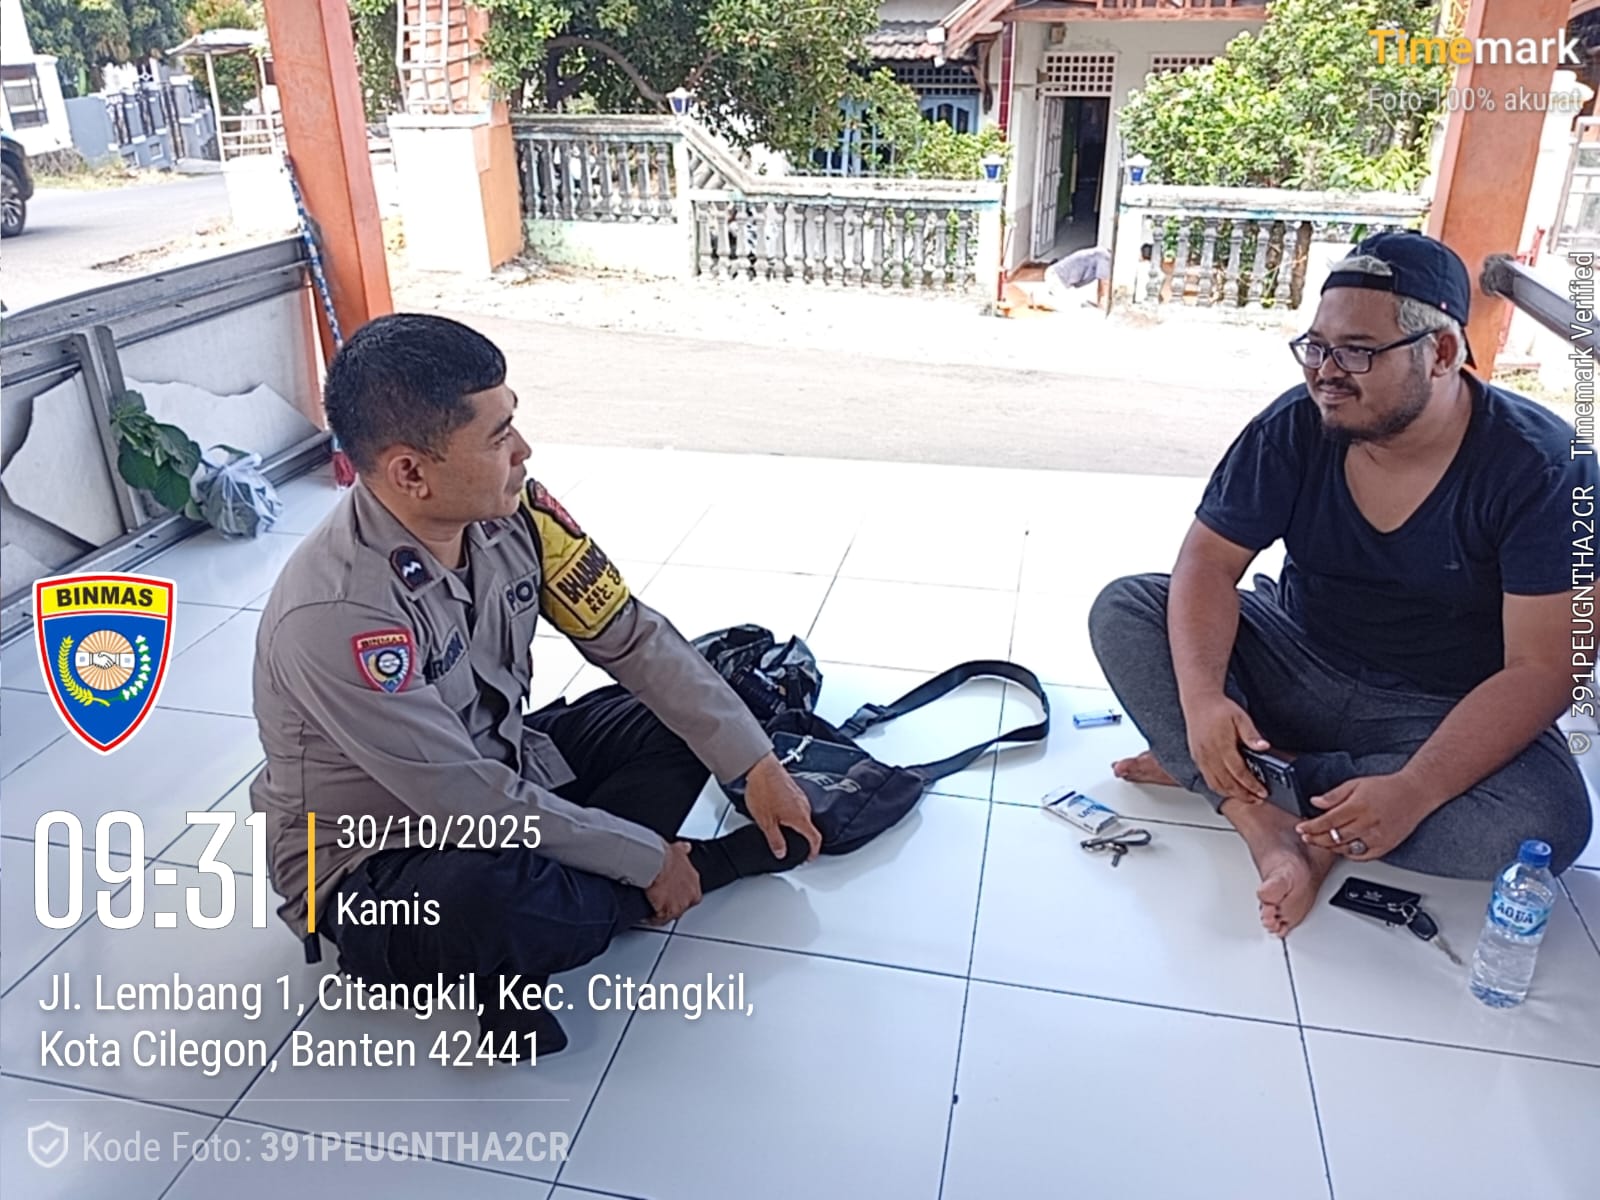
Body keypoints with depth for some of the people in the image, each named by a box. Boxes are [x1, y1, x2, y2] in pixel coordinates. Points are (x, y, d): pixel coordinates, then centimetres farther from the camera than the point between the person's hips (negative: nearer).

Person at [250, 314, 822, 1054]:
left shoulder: (510, 509, -14)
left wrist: (755, 764, -12)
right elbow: (469, 802, -29)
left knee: (675, 721, -4)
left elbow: (633, 637, -7)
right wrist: (645, 862, -20)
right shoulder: (336, 614, -33)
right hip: (370, 861, -7)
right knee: (491, 902, -39)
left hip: (496, 771, 7)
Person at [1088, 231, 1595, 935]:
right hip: (1293, 661, 3)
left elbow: (1540, 668, -22)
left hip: (1443, 714, -2)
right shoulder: (1295, 428, -10)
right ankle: (1264, 822, -29)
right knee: (1122, 610, -16)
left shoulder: (1542, 467, -19)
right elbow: (1208, 563, -14)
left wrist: (1413, 791, -36)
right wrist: (1200, 696, -33)